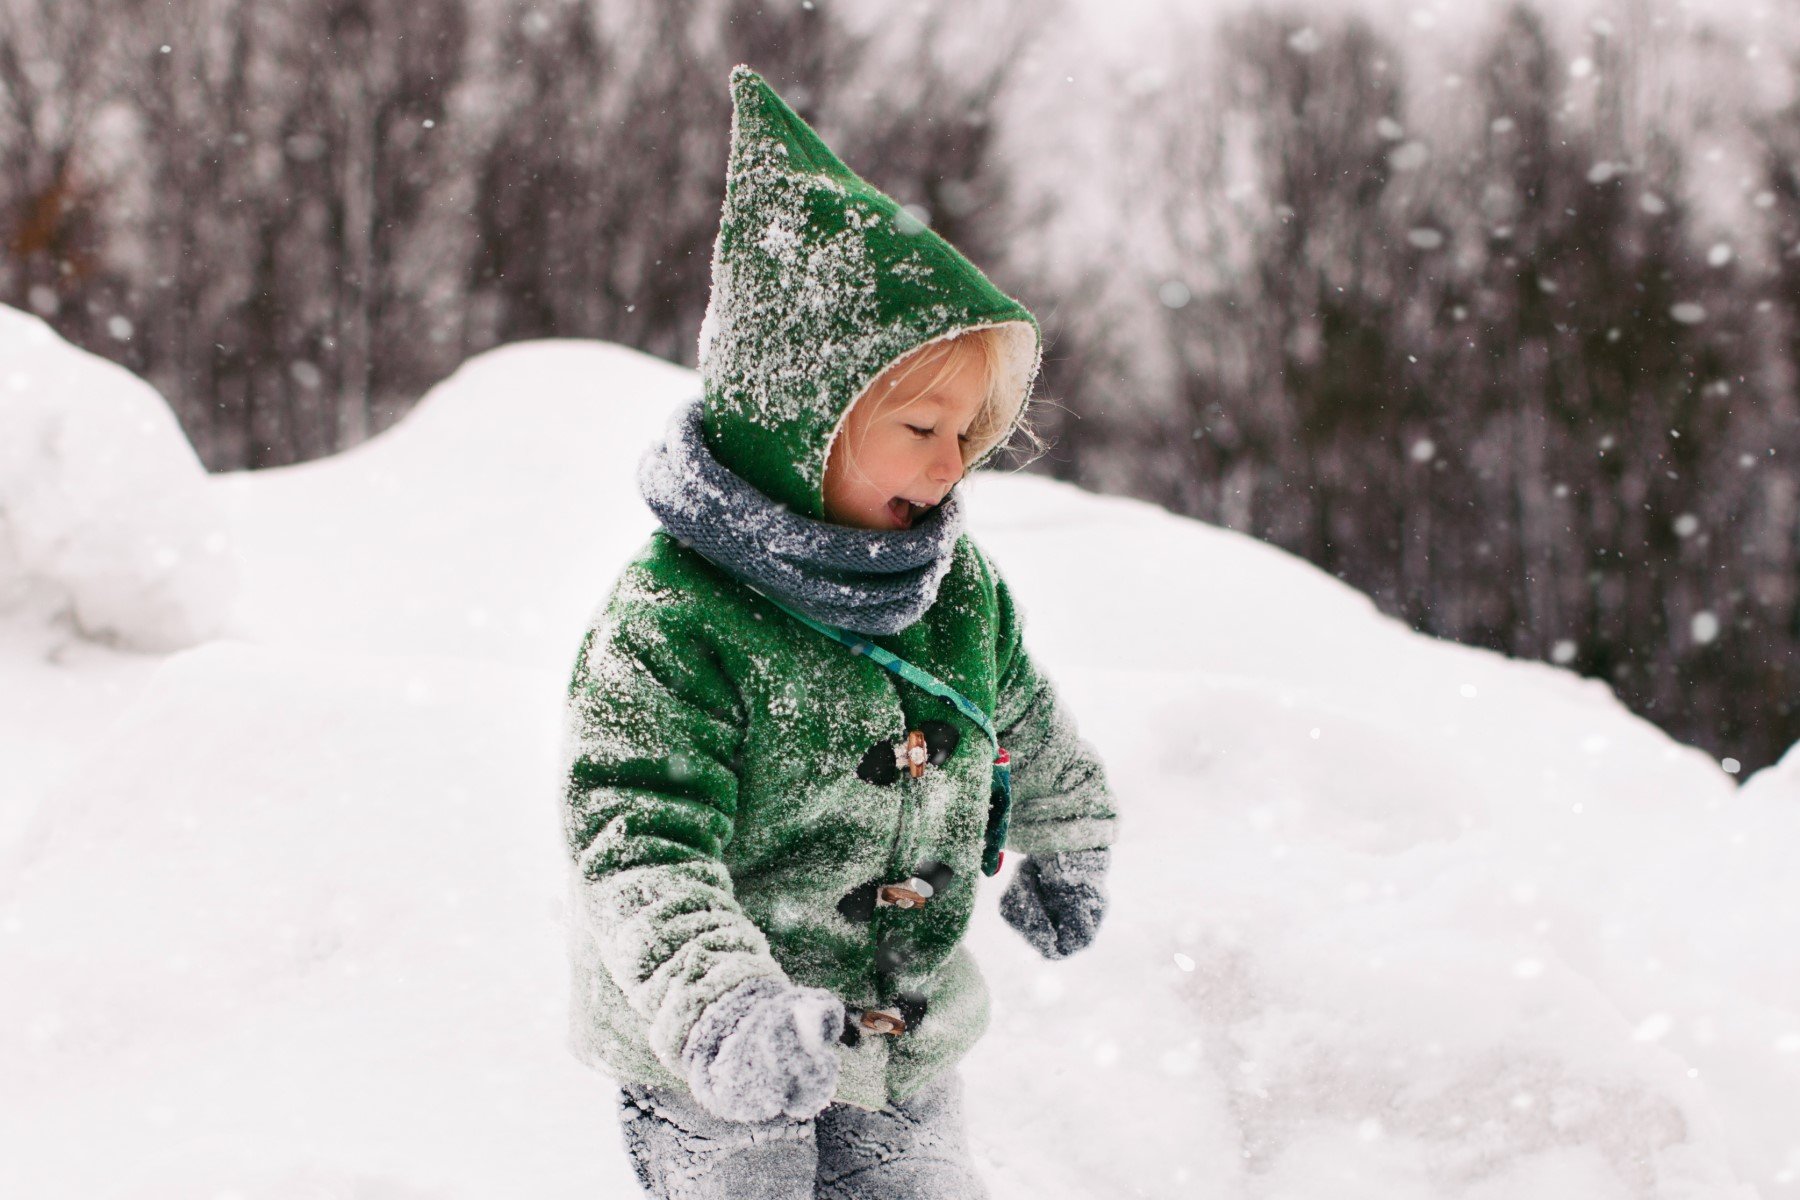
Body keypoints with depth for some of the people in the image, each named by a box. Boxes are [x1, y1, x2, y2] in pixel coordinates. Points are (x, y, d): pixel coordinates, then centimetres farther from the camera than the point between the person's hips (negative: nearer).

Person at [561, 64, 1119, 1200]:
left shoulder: (961, 587, -1)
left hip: (906, 1042, 6)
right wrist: (723, 1011, -46)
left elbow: (1034, 741, 19)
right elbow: (641, 851, -31)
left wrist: (1068, 859, 34)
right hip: (711, 1077, -6)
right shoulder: (669, 622, -23)